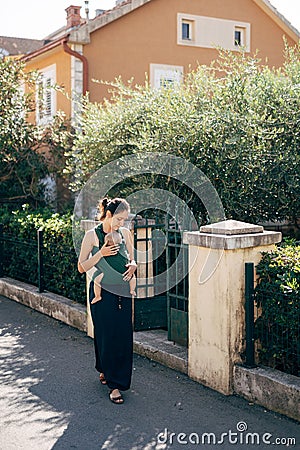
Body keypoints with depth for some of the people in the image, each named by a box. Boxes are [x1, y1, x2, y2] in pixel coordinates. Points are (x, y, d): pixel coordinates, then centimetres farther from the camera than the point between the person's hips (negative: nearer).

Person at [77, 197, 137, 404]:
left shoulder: (125, 233, 6)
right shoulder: (92, 236, -6)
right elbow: (82, 267, -5)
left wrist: (133, 265, -5)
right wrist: (101, 253, -18)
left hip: (123, 291, 4)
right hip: (102, 292, -4)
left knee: (124, 337, 4)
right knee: (106, 335, 0)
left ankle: (107, 371, 25)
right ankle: (114, 384, 11)